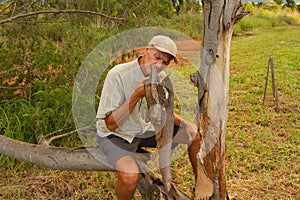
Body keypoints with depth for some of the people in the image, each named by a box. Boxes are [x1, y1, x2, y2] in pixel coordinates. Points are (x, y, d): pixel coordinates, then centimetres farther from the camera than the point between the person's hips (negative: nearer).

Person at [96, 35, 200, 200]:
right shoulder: (118, 75, -25)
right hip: (115, 135, -6)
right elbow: (110, 125, -25)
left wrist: (183, 123, -6)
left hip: (146, 129, 7)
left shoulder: (160, 77, -5)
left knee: (196, 133, 0)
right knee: (130, 176, -36)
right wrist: (136, 95, -34)